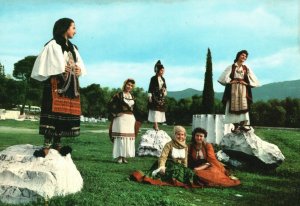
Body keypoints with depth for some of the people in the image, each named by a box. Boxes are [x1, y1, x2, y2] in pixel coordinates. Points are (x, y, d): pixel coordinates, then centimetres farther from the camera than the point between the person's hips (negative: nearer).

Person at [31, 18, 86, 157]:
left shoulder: (73, 48, 22)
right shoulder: (53, 44, -1)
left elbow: (80, 65, 21)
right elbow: (47, 65, -8)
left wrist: (79, 70, 0)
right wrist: (61, 69, -14)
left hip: (71, 85, 7)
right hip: (57, 84, -7)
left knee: (66, 114, 3)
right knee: (53, 113, -13)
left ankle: (57, 144, 9)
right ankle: (47, 146, -13)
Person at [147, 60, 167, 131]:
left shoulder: (163, 79, 13)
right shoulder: (153, 78, -6)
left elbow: (165, 87, 20)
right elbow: (150, 88, -8)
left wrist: (164, 90, 2)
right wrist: (149, 97, -12)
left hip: (161, 97, 7)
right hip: (155, 96, -7)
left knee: (160, 110, 7)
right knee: (155, 110, -8)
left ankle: (155, 125, 17)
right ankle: (155, 126, -7)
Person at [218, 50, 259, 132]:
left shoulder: (247, 68, 12)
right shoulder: (231, 67, 6)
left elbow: (254, 81, 8)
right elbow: (223, 78, -2)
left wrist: (246, 83, -5)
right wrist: (230, 81, -9)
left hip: (243, 90, 2)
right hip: (233, 90, -2)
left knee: (243, 107, -6)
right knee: (234, 107, -6)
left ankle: (242, 125, -3)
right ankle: (236, 126, -4)